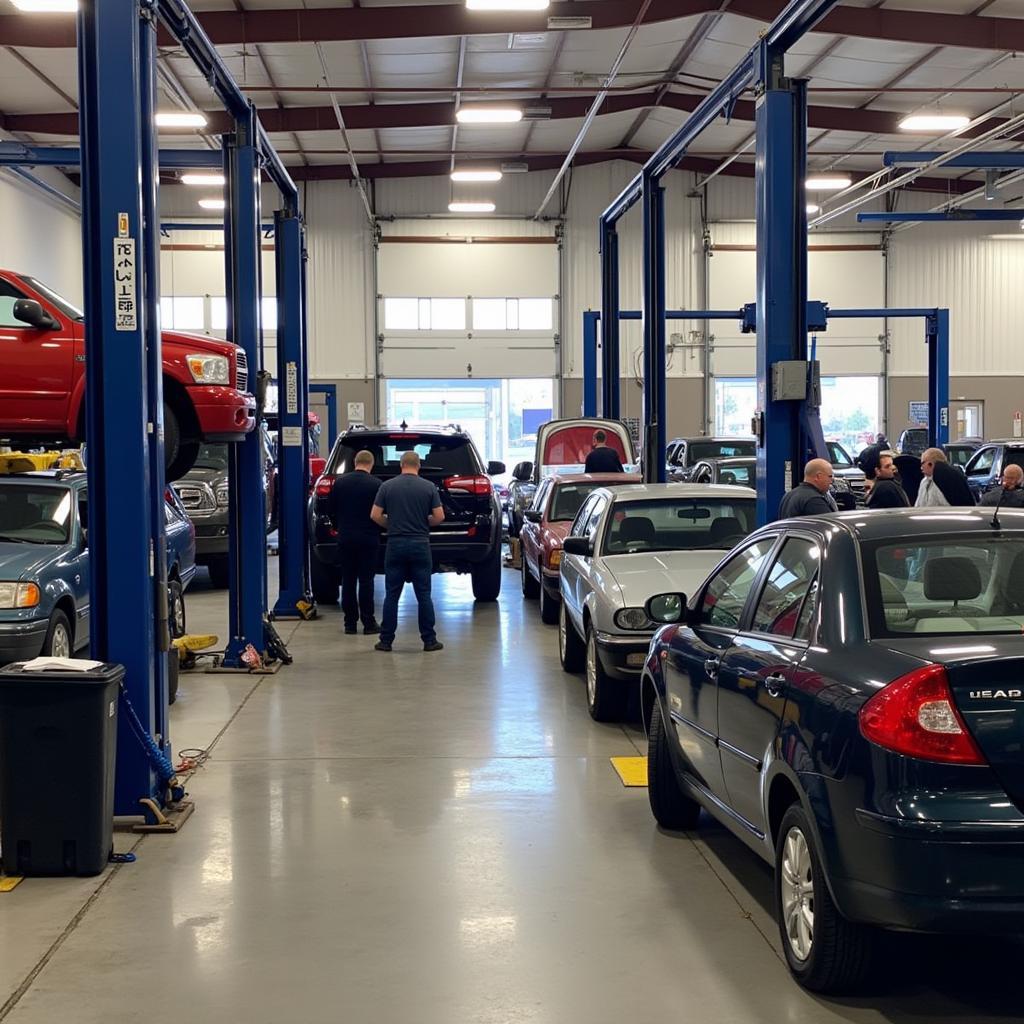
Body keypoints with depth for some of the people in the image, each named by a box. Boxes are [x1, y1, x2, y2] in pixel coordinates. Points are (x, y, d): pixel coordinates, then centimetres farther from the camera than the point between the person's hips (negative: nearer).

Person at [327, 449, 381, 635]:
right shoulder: (376, 484, -8)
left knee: (348, 581, 9)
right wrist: (377, 530, 14)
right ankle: (368, 623, 2)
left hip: (345, 537, 3)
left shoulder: (339, 482, 1)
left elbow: (331, 510, 6)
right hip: (368, 538, -2)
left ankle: (350, 622, 10)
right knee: (366, 581, 1)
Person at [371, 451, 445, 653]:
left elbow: (375, 515, -2)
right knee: (424, 595, 3)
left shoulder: (387, 486, 0)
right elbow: (439, 517, -3)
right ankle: (429, 640, 5)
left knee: (392, 595, 5)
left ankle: (386, 640, 6)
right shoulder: (429, 487, -1)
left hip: (395, 544, 1)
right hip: (420, 544, -1)